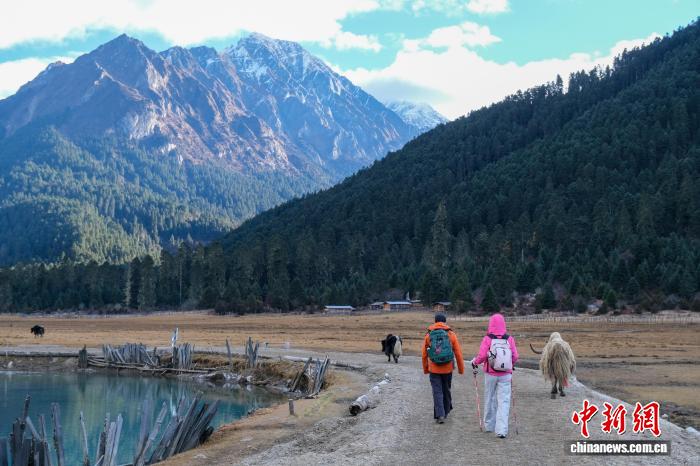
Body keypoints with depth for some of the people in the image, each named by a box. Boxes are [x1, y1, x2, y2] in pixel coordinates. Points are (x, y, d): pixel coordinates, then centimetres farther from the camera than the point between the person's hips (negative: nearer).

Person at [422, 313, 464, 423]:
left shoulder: (429, 335, 1)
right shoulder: (451, 334, -1)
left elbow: (424, 354, 6)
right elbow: (458, 353, -1)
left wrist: (425, 369, 16)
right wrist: (461, 369, 8)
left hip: (434, 369, -1)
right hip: (448, 368, 1)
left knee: (437, 392, 4)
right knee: (446, 390, 18)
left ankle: (440, 415, -7)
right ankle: (446, 411, 32)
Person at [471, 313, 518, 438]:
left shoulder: (487, 338, -9)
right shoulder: (509, 339, -3)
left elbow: (482, 356, -14)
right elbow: (515, 356, -2)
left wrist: (474, 362, 6)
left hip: (490, 374, 0)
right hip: (505, 374, 0)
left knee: (490, 399, 15)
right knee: (504, 401, 1)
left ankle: (489, 425, 27)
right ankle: (501, 430, -7)